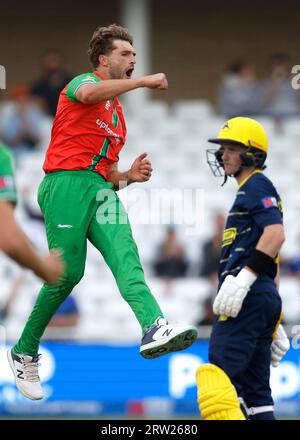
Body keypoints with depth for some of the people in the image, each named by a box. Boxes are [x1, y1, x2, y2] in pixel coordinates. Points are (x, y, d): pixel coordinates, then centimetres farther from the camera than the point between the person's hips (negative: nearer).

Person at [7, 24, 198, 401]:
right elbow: (88, 93, -23)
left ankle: (155, 329, -44)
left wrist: (128, 176, 11)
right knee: (68, 273, -11)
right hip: (66, 182, -7)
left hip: (100, 188, 7)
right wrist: (144, 82, -18)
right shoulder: (84, 81, 5)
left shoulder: (118, 116, 30)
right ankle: (24, 352, 7)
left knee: (125, 254, -19)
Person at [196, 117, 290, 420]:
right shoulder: (251, 192, 28)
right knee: (254, 390, 8)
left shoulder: (256, 185, -2)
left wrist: (243, 278, -27)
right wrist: (274, 324, 28)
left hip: (251, 296, -11)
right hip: (265, 298, 11)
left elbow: (276, 234, -20)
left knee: (217, 375, -20)